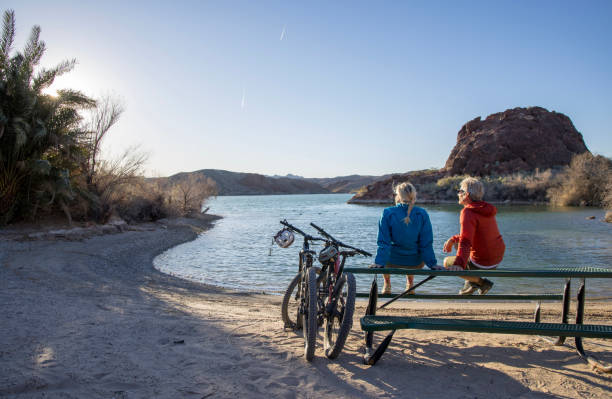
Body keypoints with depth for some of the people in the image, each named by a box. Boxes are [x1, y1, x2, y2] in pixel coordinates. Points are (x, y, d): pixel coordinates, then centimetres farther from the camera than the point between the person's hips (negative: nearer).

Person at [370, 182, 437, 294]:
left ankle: (387, 285, 42)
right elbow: (426, 243, -7)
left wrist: (379, 262, -9)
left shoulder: (388, 213, -14)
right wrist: (432, 264, 0)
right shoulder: (422, 214, -10)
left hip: (393, 261, -2)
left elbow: (384, 242, -14)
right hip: (416, 264, 2)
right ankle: (410, 284, 44)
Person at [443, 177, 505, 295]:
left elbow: (466, 241, -33)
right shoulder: (485, 209, 9)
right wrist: (453, 240, 11)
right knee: (457, 242, 25)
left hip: (483, 264, -9)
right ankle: (471, 281, 24)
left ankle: (481, 282, 4)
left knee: (447, 262, 7)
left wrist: (459, 264, -41)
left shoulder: (468, 212, -20)